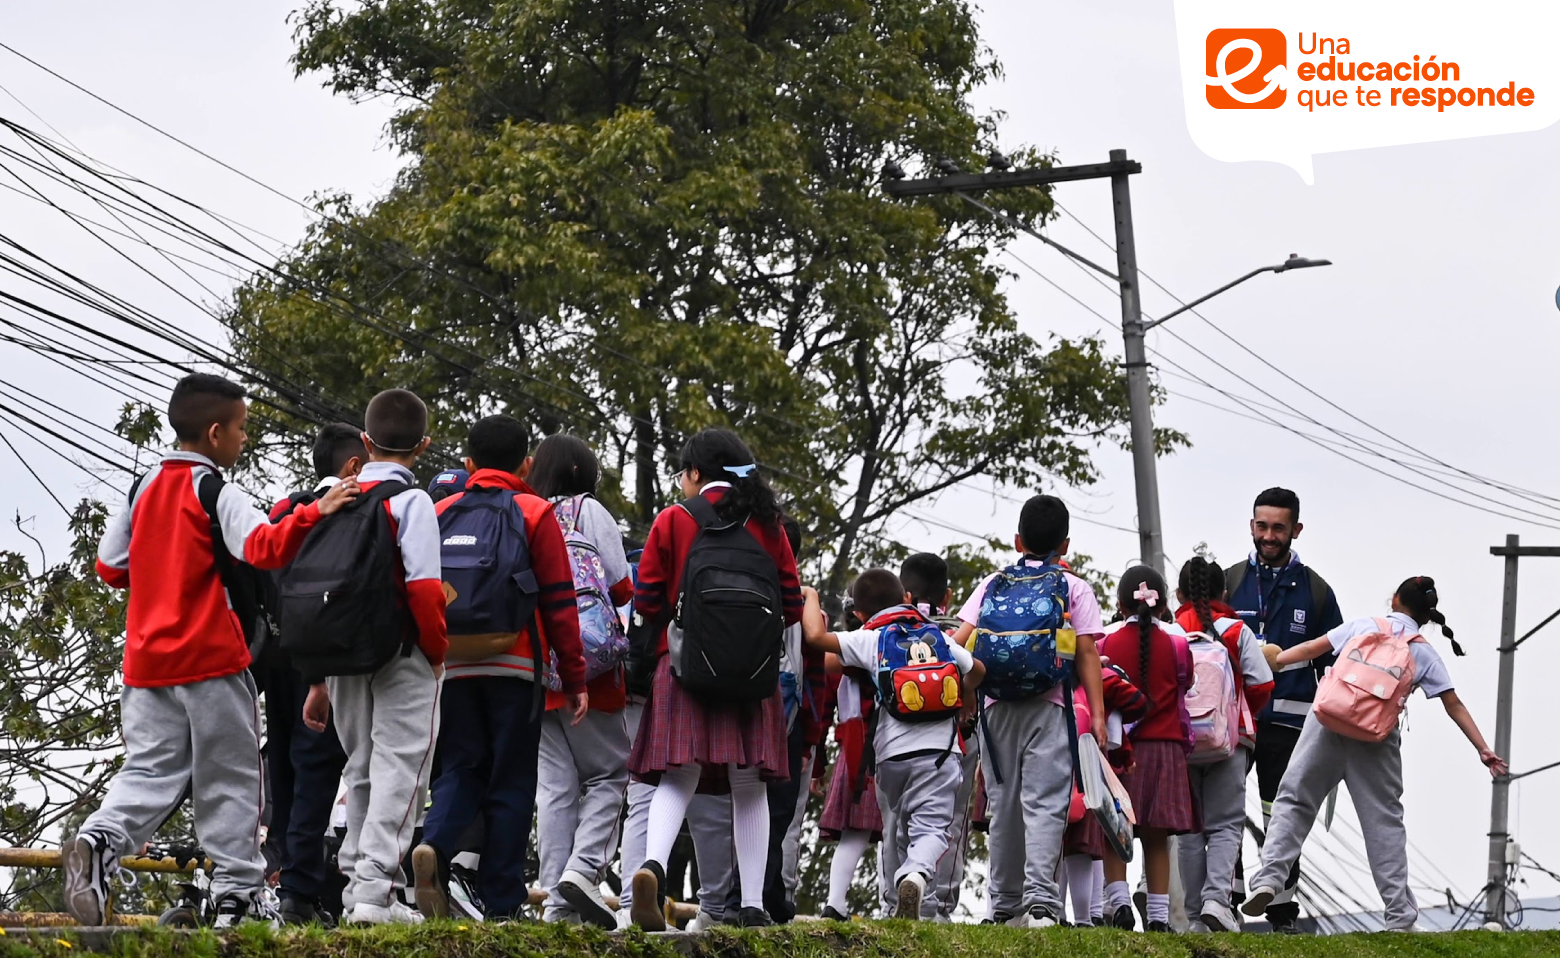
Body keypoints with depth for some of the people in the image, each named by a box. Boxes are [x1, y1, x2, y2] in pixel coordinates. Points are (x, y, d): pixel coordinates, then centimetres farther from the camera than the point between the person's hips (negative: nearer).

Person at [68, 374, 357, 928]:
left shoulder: (144, 489, 11)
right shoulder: (215, 492, -8)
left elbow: (109, 566, 16)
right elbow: (262, 547, -25)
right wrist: (314, 513, -30)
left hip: (146, 659, 6)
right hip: (211, 658, -6)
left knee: (150, 769, 4)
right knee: (229, 778, 4)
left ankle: (100, 841, -23)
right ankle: (238, 893, 6)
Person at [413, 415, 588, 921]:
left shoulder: (441, 514, 11)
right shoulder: (534, 513, 1)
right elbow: (559, 603, -2)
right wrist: (574, 678, 1)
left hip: (452, 666, 3)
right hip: (515, 669, -3)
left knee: (460, 768, 10)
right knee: (511, 782, 3)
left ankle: (435, 846, -19)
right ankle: (501, 905, 1)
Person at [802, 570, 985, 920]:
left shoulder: (869, 640, 1)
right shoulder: (938, 637, 14)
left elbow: (816, 635, -10)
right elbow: (976, 670, 27)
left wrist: (811, 596, 9)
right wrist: (958, 701, 45)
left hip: (893, 753, -1)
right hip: (940, 750, 1)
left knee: (900, 826, 18)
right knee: (931, 826, -8)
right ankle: (917, 875, -35)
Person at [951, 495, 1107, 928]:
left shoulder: (993, 584, 13)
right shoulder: (1075, 588, 7)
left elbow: (960, 641, 4)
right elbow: (1087, 652, 0)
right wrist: (1098, 712, -2)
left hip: (998, 707, 2)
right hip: (1049, 706, -2)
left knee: (1003, 805, 10)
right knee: (1044, 803, -8)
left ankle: (1005, 905, 13)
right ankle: (1040, 899, -22)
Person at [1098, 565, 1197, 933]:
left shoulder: (1107, 644, -3)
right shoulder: (1176, 644, -1)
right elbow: (1186, 687, 8)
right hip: (1166, 747, 1)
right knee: (1157, 839, 5)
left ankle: (1119, 899, -11)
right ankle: (1158, 915, 3)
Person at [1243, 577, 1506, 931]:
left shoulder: (1364, 625, 14)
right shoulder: (1425, 653, 13)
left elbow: (1312, 649, 14)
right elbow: (1454, 705, 8)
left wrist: (1273, 660, 27)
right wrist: (1483, 749, 9)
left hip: (1329, 722, 0)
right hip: (1378, 738, 0)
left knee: (1294, 800, 5)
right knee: (1383, 821, 3)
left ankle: (1268, 877, -13)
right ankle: (1399, 917, 2)